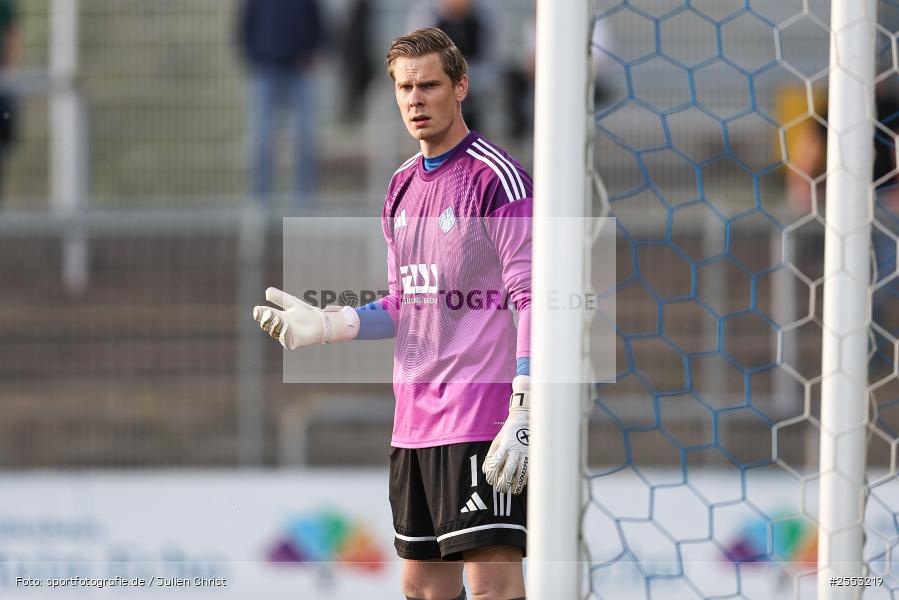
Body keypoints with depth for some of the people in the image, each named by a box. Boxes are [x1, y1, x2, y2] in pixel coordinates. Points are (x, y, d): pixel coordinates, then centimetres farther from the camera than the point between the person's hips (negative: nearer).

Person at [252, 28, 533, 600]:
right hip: (415, 417, 8)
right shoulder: (402, 186, 16)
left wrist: (524, 416, -21)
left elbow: (530, 301, -14)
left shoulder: (496, 177, -9)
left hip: (483, 408, -8)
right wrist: (323, 325, 7)